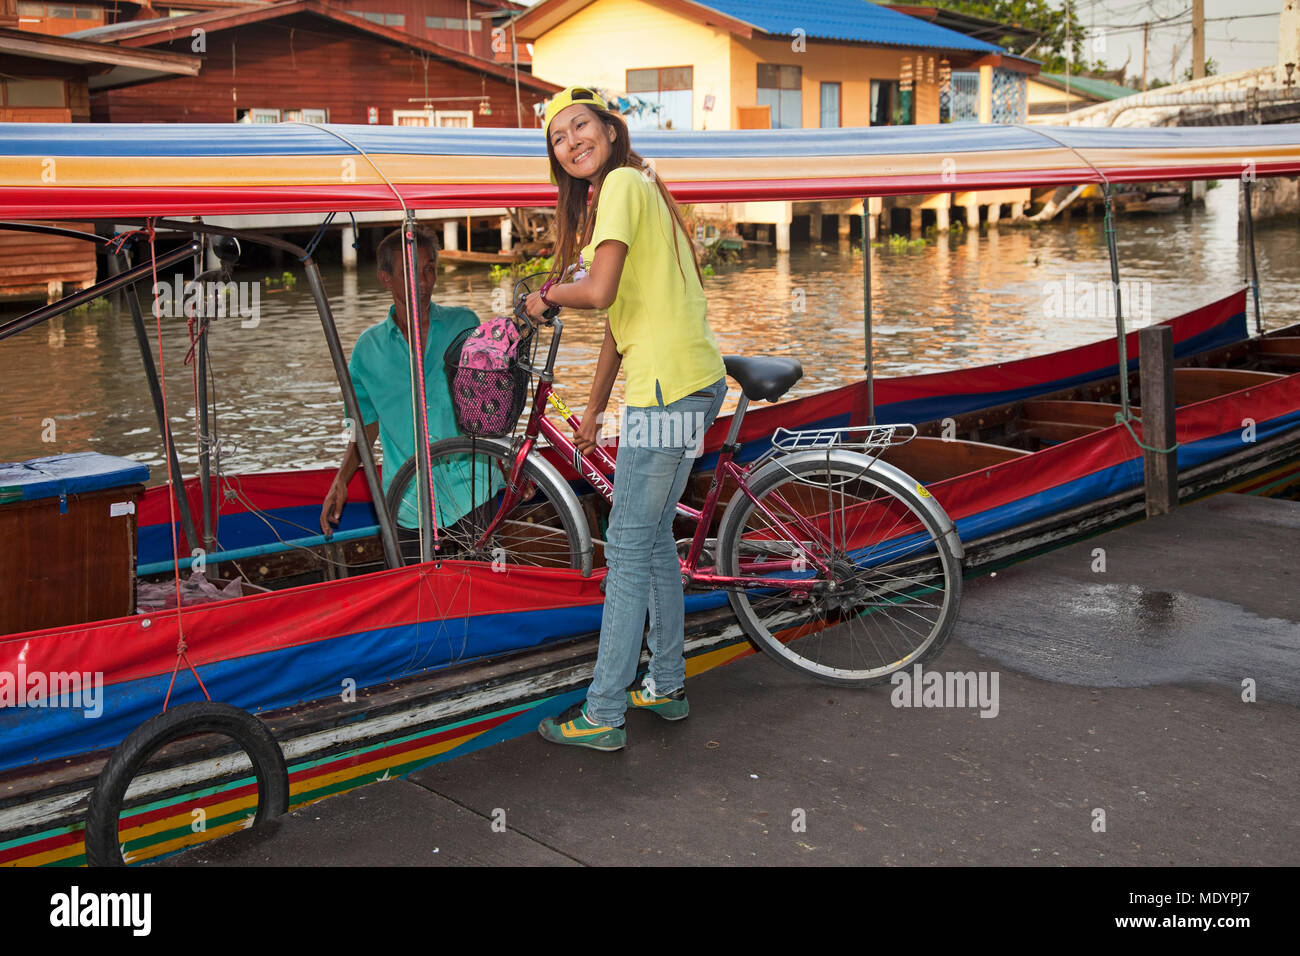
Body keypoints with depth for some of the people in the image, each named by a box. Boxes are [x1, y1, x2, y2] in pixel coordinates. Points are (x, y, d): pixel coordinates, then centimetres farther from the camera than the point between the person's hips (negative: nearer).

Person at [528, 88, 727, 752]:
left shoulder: (622, 182, -9)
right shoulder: (624, 187, 21)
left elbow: (599, 291, -23)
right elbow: (620, 318, 23)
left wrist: (547, 296, -1)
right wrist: (594, 411, 24)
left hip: (669, 390, -10)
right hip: (690, 382, 10)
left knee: (628, 551, -5)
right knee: (654, 539, 18)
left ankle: (602, 717, 3)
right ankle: (667, 687, 29)